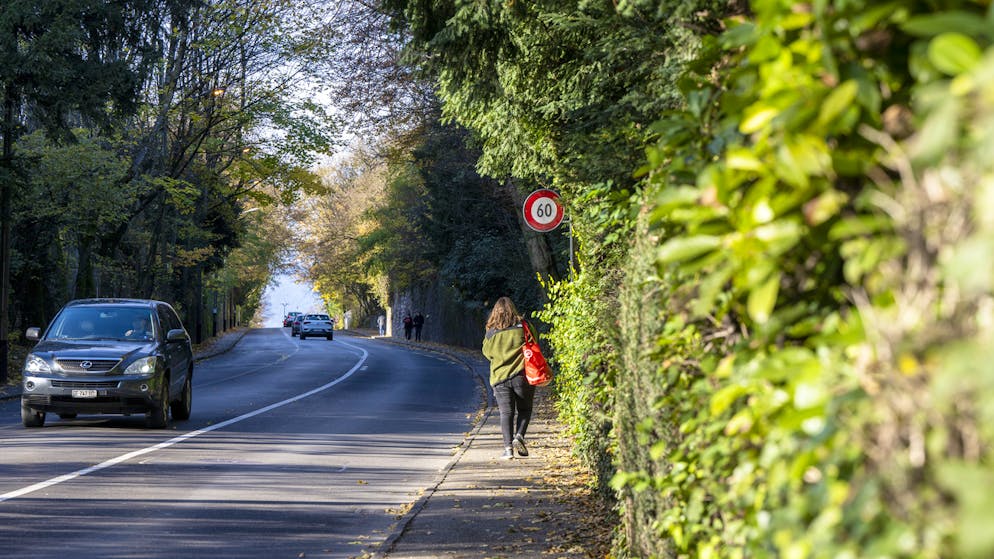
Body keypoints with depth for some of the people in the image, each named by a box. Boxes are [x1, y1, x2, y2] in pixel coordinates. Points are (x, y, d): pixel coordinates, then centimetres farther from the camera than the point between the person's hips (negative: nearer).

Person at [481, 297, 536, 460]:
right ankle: (519, 436, -8)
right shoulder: (523, 327, -4)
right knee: (524, 410, 14)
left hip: (500, 378, 1)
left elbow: (487, 352, 11)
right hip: (522, 376, -1)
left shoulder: (491, 333, -1)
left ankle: (508, 447, -6)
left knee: (506, 413, 4)